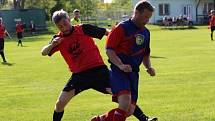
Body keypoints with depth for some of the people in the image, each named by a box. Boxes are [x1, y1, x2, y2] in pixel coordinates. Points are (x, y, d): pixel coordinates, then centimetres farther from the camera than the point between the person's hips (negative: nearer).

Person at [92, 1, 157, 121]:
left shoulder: (146, 32, 14)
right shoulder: (122, 28, -8)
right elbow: (109, 49, -12)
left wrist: (149, 67, 8)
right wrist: (121, 65, -24)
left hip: (133, 73, 7)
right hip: (119, 71, -7)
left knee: (130, 111, 3)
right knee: (125, 103, -26)